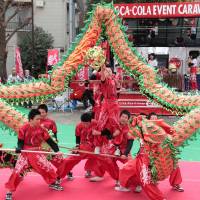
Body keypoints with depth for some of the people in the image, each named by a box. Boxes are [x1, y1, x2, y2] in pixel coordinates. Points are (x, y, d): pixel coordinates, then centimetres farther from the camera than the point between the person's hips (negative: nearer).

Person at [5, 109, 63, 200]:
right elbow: (20, 141, -9)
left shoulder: (41, 129, -7)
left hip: (37, 153, 3)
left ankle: (52, 183, 31)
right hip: (25, 153, -3)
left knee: (48, 167, 4)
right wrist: (19, 148, -30)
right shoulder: (23, 129, -16)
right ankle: (9, 192, 3)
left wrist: (57, 150, -12)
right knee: (17, 171, -12)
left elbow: (49, 140, -4)